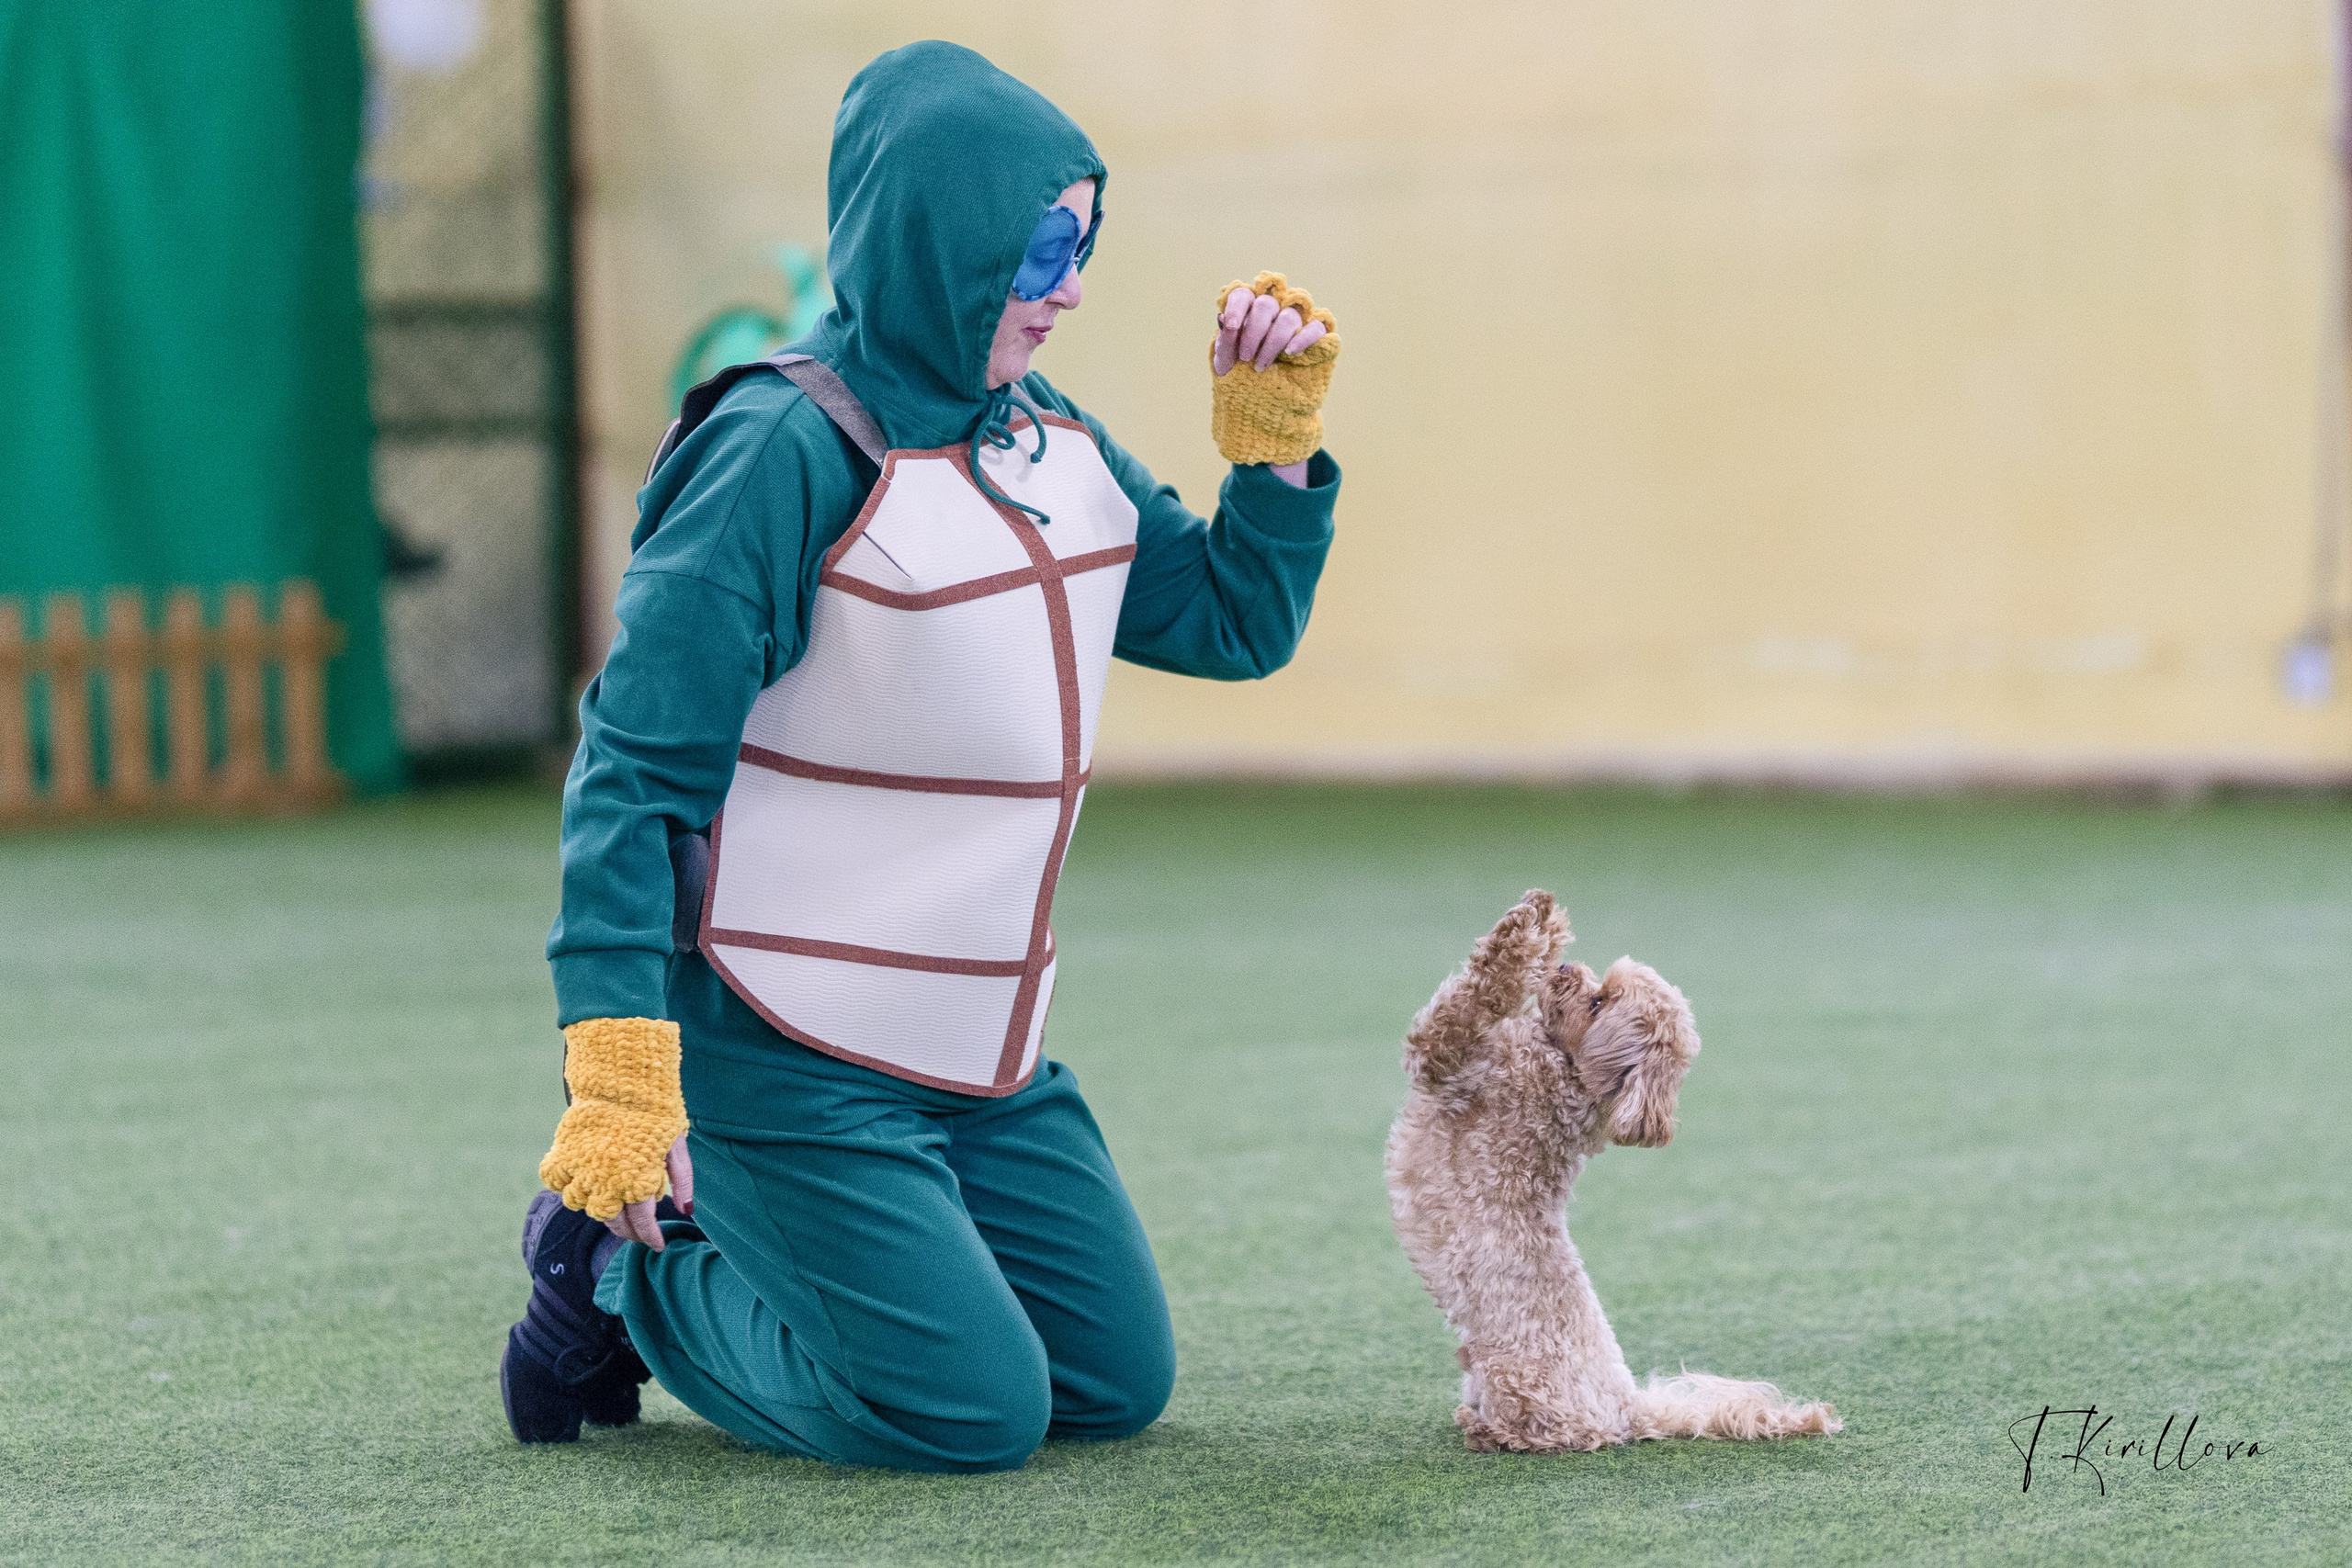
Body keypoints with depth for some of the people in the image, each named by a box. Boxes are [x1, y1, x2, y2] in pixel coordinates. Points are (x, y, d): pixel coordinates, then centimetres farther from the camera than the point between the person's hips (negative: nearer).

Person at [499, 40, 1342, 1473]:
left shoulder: (1063, 450, 7)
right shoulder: (786, 453, -16)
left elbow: (1237, 625, 18)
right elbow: (636, 768, -17)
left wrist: (1278, 435, 2)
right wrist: (618, 1073, -23)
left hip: (985, 1062, 8)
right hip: (791, 1066, -8)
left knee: (1118, 1384, 11)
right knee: (972, 1414, -11)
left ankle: (725, 1250, 23)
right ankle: (624, 1270, 10)